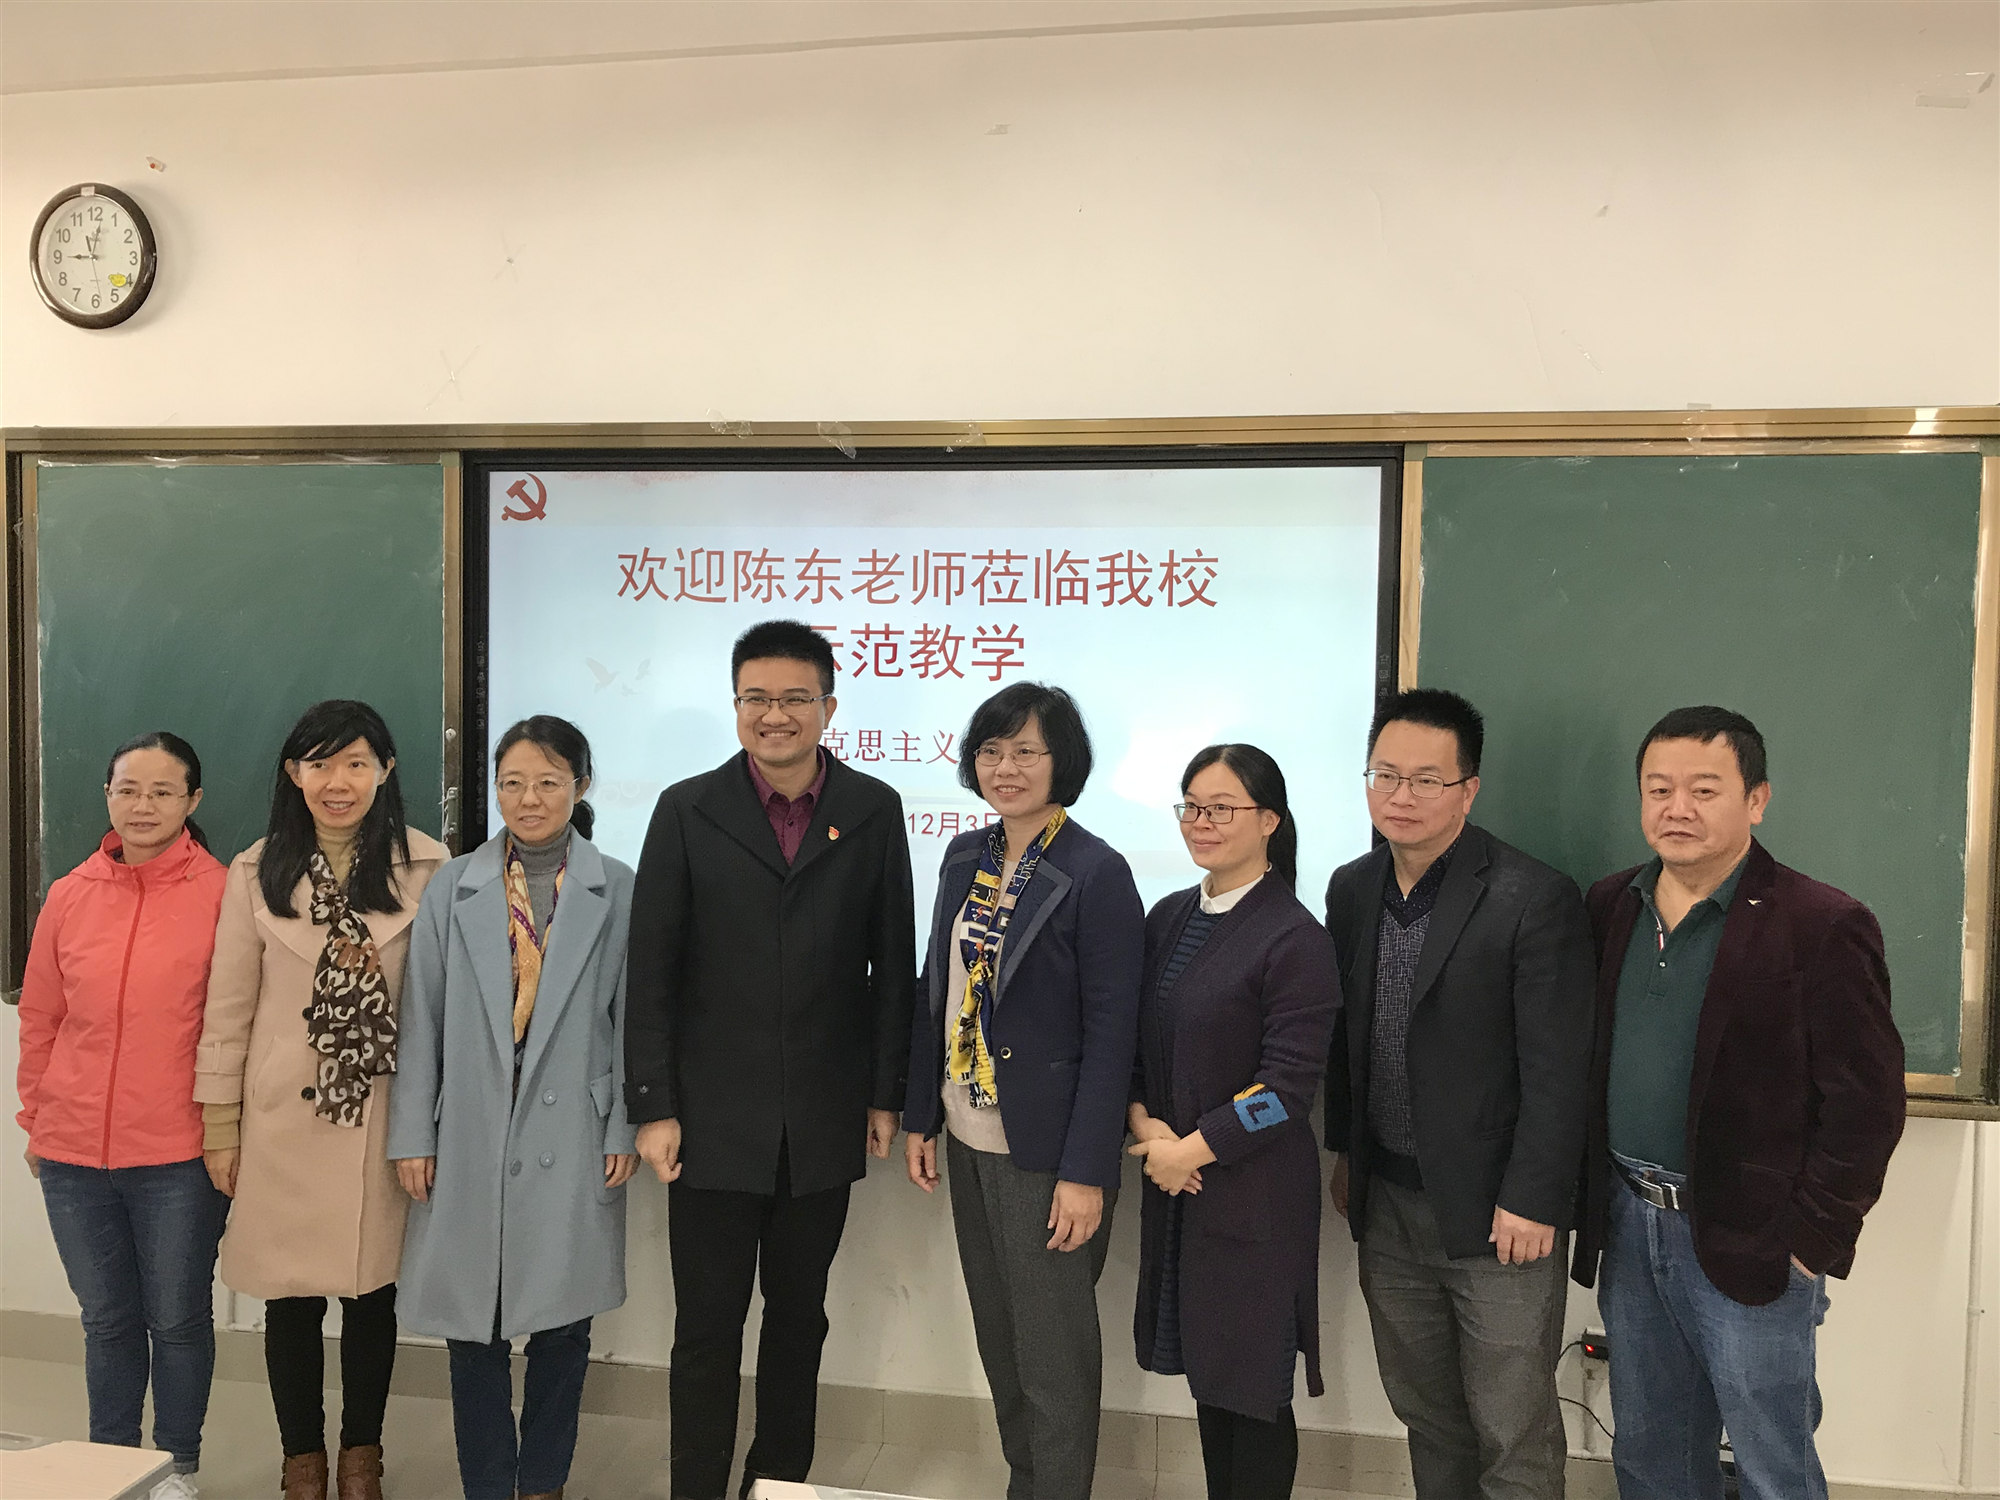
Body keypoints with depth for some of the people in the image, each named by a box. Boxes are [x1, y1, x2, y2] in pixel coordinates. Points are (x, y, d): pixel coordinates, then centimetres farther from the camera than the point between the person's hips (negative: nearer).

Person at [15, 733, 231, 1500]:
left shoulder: (220, 895, -9)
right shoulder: (68, 897, 3)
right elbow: (39, 1018, 11)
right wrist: (36, 1119, 12)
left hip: (179, 1156, -3)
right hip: (73, 1154, 3)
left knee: (176, 1320, 10)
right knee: (106, 1319, 18)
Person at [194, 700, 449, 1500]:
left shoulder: (426, 867, -4)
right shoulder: (257, 871, 1)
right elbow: (228, 1008, 4)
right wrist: (219, 1126, 4)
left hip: (384, 1118, 0)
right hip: (285, 1119, 1)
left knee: (372, 1289, 11)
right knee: (292, 1298, 9)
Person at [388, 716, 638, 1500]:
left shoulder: (615, 891, -2)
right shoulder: (453, 887, 2)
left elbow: (628, 1019, 0)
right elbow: (421, 1020, 3)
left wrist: (624, 1129, -3)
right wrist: (412, 1135, 1)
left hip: (570, 1136, -1)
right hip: (470, 1135, 1)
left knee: (561, 1323, 11)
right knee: (473, 1325, 10)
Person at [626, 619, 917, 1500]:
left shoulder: (873, 811, -1)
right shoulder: (688, 811, -4)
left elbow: (892, 965, 2)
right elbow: (650, 973, -4)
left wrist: (885, 1094, 2)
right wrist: (653, 1108, -7)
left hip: (825, 1121, 2)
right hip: (715, 1120, -1)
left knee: (799, 1317, 17)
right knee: (707, 1327, 8)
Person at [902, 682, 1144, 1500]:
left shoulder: (1096, 873, -15)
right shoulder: (965, 857, 5)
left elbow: (1110, 1033, -15)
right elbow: (936, 993, 10)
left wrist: (1087, 1172, -17)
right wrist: (919, 1117, 9)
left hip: (1045, 1151, -6)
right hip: (967, 1138, 7)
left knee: (1053, 1355, 7)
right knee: (997, 1339, 20)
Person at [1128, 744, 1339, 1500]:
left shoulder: (1293, 939, -14)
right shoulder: (1169, 918, 6)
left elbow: (1288, 1088, -16)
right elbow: (1137, 1041, 10)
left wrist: (1191, 1149, -14)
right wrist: (1144, 1124, -5)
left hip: (1253, 1192, -6)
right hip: (1175, 1182, 6)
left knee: (1253, 1388, 7)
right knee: (1205, 1368, 17)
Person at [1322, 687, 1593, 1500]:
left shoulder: (1535, 899, -15)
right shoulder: (1351, 890, 4)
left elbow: (1556, 1070, -15)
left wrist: (1529, 1203, -15)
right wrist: (1345, 1152, 13)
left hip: (1498, 1214, -5)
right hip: (1388, 1201, 6)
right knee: (1425, 1415, 20)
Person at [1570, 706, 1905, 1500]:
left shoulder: (1822, 926, -12)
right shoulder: (1610, 907, 4)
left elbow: (1864, 1106, -12)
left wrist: (1810, 1240, -11)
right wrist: (1590, 1199, 7)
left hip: (1750, 1246, -5)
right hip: (1628, 1226, 5)